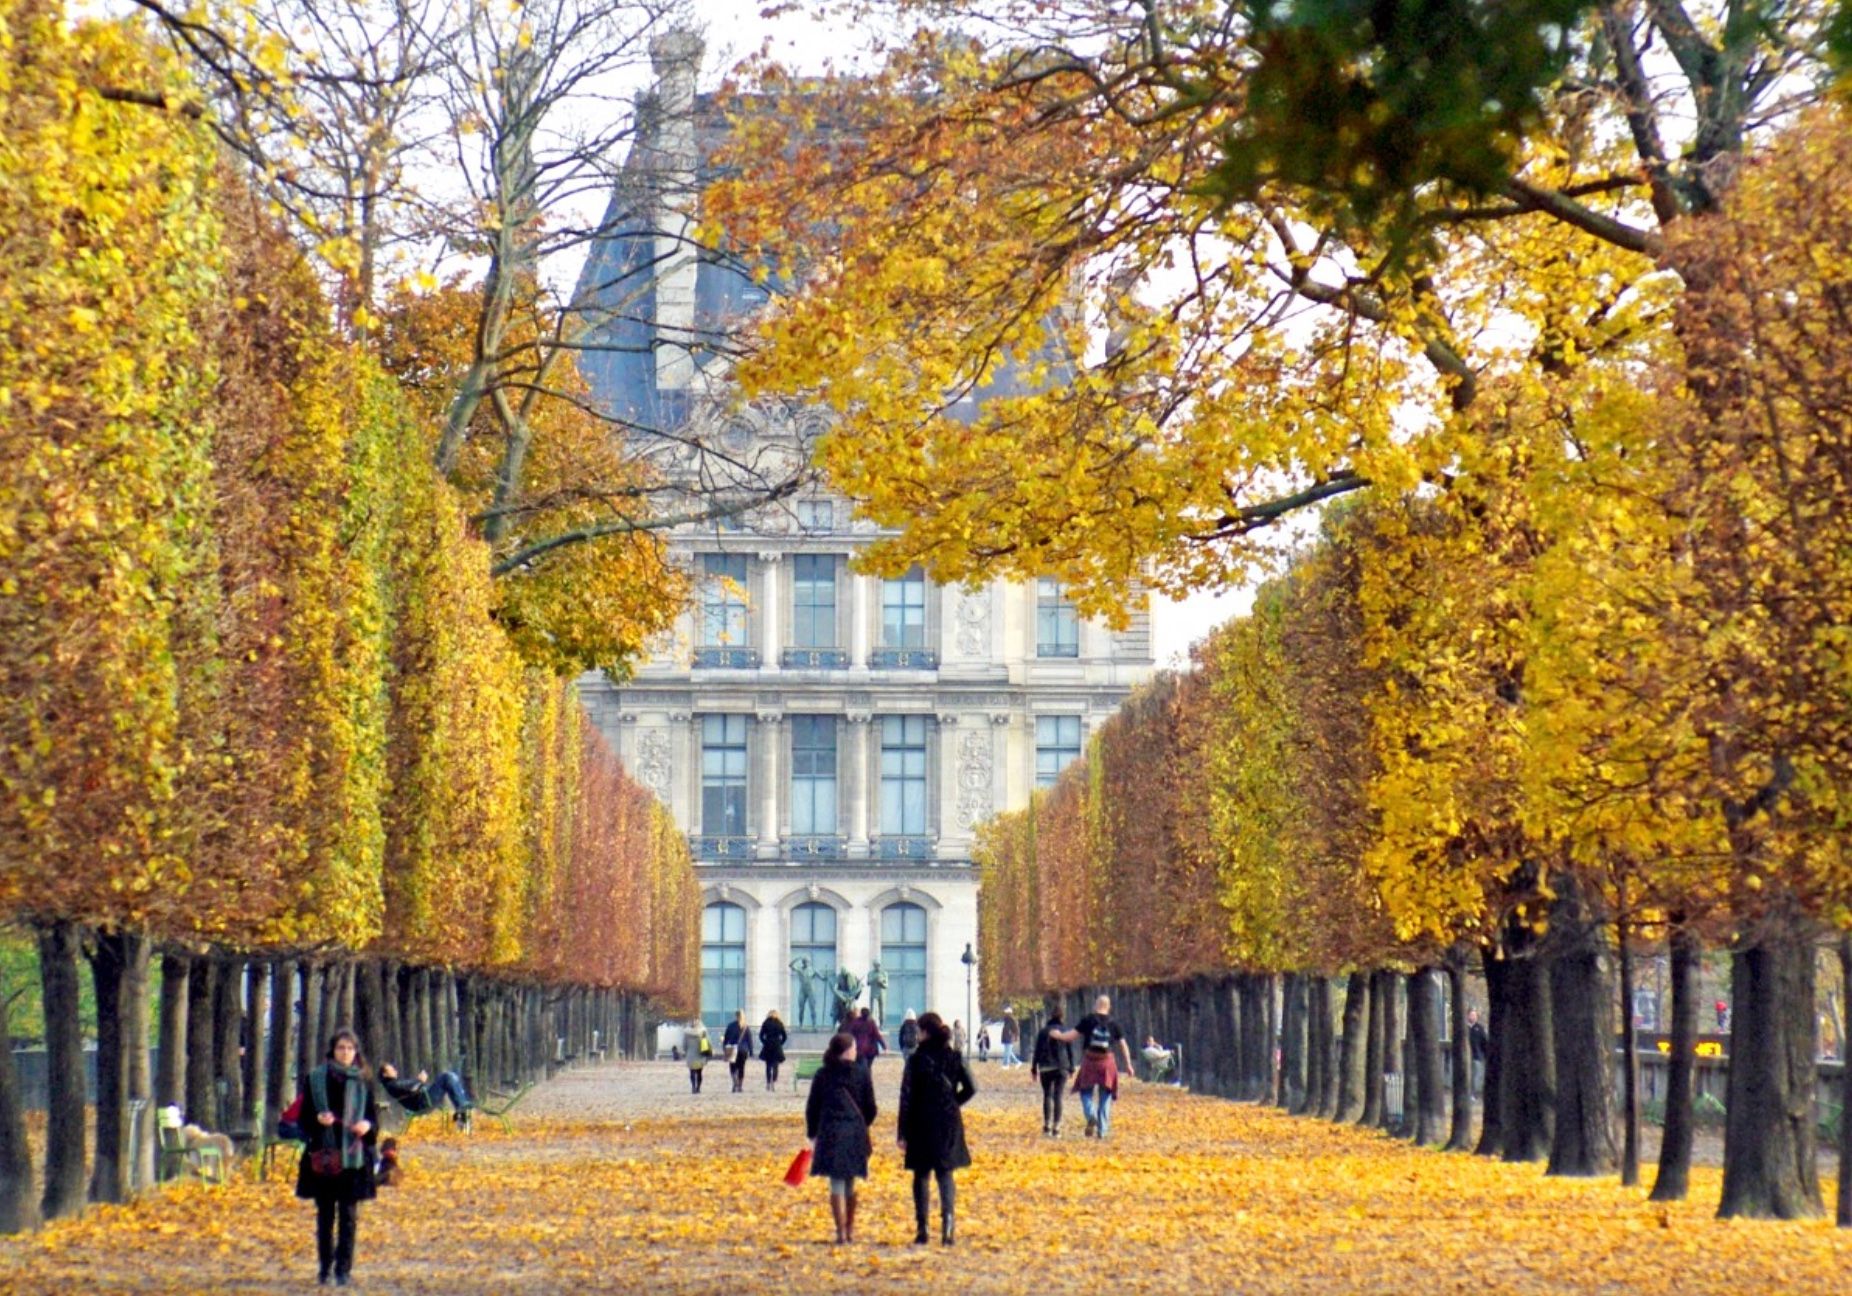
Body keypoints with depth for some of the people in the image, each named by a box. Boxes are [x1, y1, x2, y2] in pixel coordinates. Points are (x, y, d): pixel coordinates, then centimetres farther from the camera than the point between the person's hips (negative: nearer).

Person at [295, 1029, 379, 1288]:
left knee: (348, 1216, 0)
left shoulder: (362, 1082, 6)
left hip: (353, 1157, 0)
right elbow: (304, 1116, 3)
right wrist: (318, 1119, -18)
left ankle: (343, 1269, 5)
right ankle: (325, 1268, 13)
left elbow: (374, 1118, 9)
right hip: (323, 1157, 0)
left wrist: (367, 1125, -13)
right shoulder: (315, 1078, 2)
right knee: (325, 1215, 5)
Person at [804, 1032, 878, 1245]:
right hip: (855, 1133, 1)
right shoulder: (861, 1074, -1)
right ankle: (850, 1230, 24)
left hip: (830, 1133, -1)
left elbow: (812, 1108, 3)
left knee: (837, 1184, 0)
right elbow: (870, 1108, 3)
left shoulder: (823, 1075, 0)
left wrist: (812, 1134, 14)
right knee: (850, 1184, 15)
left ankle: (841, 1232, -7)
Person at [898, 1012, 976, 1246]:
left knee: (921, 1175, 9)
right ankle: (947, 1225, -10)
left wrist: (903, 1132, -5)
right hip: (949, 1123, 3)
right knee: (945, 1174, 9)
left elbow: (907, 1097, -9)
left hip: (922, 1124, -3)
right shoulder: (955, 1057, 0)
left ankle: (922, 1230, 7)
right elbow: (970, 1088, -1)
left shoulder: (916, 1059, -10)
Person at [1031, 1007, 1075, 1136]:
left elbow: (1037, 1051, 0)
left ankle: (1047, 1125, 4)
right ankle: (1056, 1128, -6)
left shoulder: (1043, 1032, -1)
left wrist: (1034, 1068, 6)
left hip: (1045, 1068, 0)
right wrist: (1071, 1068, 12)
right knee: (1058, 1097, 0)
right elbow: (1070, 1051, 4)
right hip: (1061, 1068, 0)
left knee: (1047, 1095, 12)